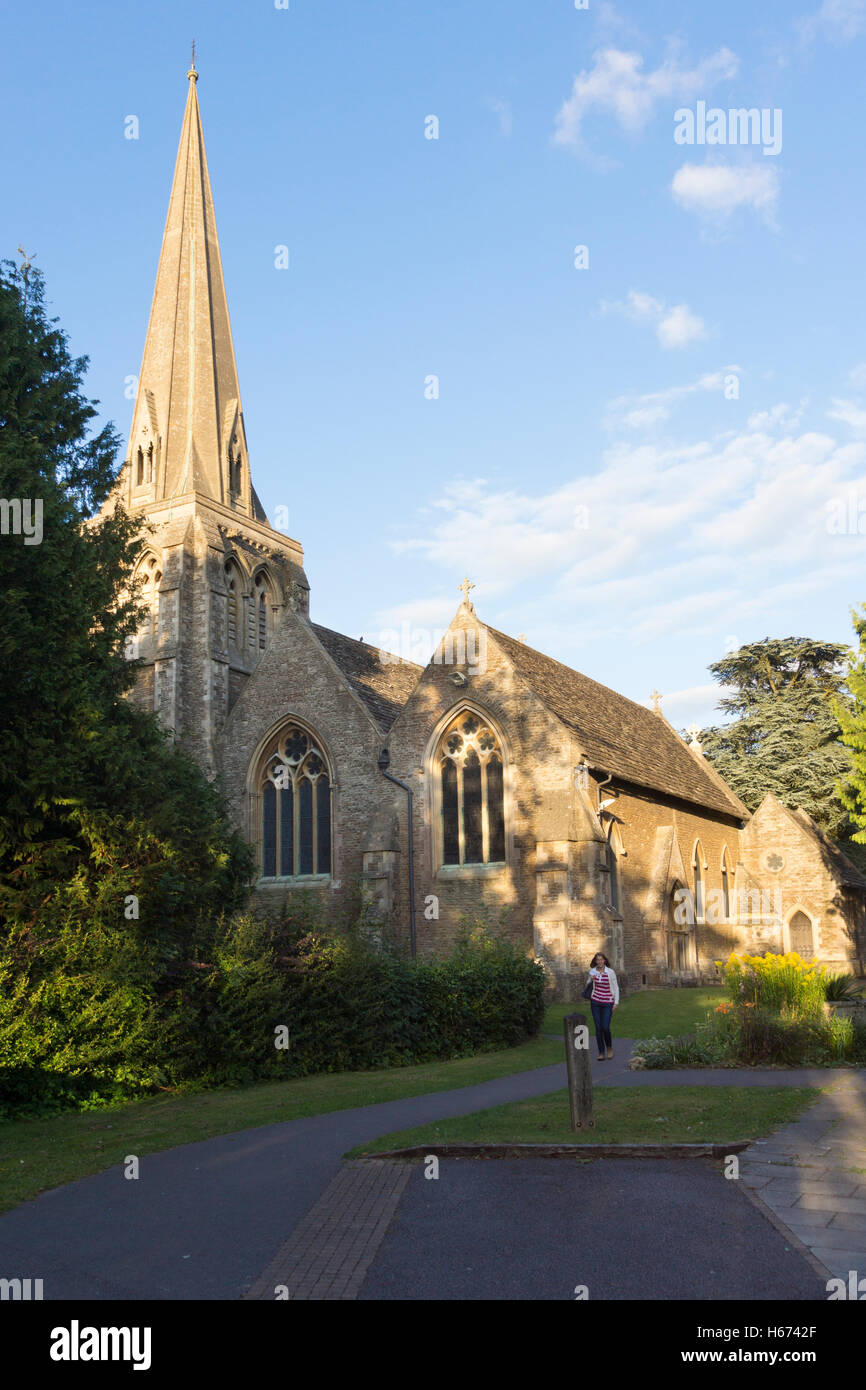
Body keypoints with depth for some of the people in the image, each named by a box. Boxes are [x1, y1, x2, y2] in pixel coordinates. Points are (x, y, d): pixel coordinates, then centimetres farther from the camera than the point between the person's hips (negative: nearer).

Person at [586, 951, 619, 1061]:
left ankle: (609, 1047, 17)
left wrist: (616, 1002, -5)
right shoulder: (592, 972, 2)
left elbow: (616, 988, 0)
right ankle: (601, 1053, 8)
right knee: (598, 1028, 0)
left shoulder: (610, 972, -6)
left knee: (605, 1027, -10)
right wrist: (590, 980, -6)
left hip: (607, 1003, -3)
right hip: (595, 1002, 3)